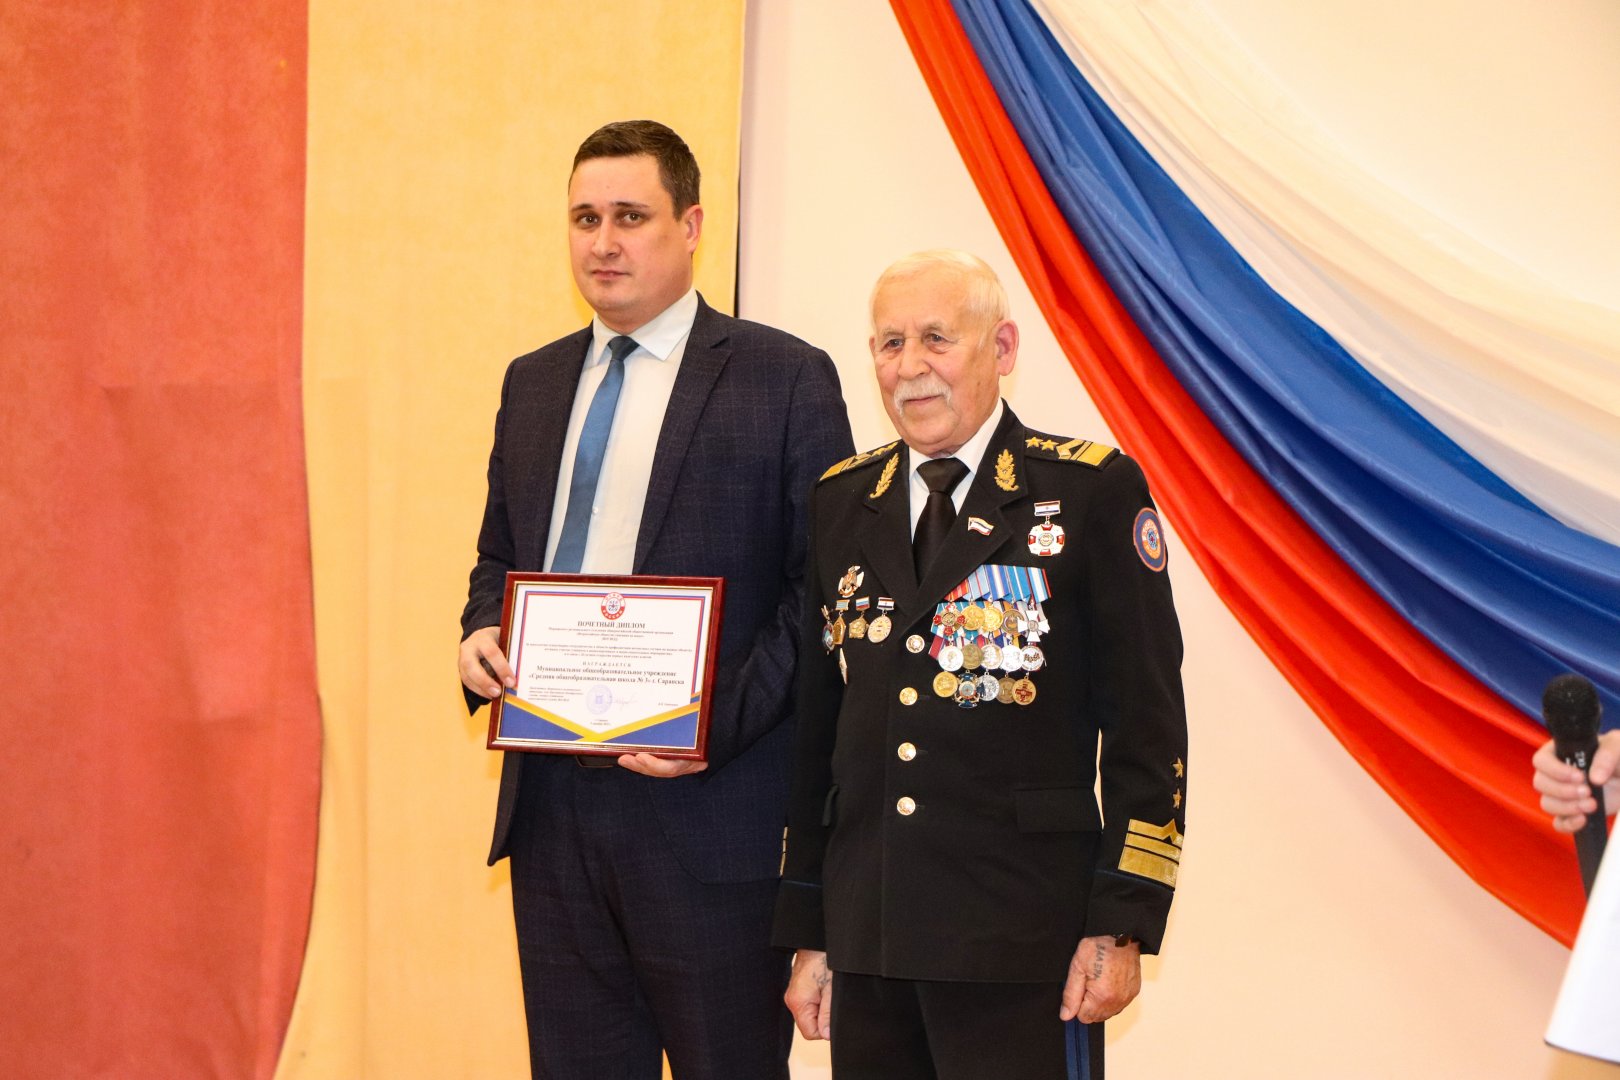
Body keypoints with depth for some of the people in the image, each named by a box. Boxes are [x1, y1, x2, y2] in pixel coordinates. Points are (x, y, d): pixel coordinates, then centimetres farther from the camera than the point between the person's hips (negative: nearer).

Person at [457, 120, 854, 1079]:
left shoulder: (785, 379, -4)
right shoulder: (534, 383, 14)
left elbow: (825, 589, -7)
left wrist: (721, 721, -18)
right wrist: (481, 636, 1)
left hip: (708, 809, -5)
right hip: (551, 798, 6)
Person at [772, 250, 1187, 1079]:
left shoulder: (1091, 490, -1)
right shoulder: (840, 504, 12)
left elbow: (1145, 723, -3)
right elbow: (817, 727, 14)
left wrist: (1122, 923, -9)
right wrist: (808, 932, 12)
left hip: (1022, 947, -4)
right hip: (868, 944, 4)